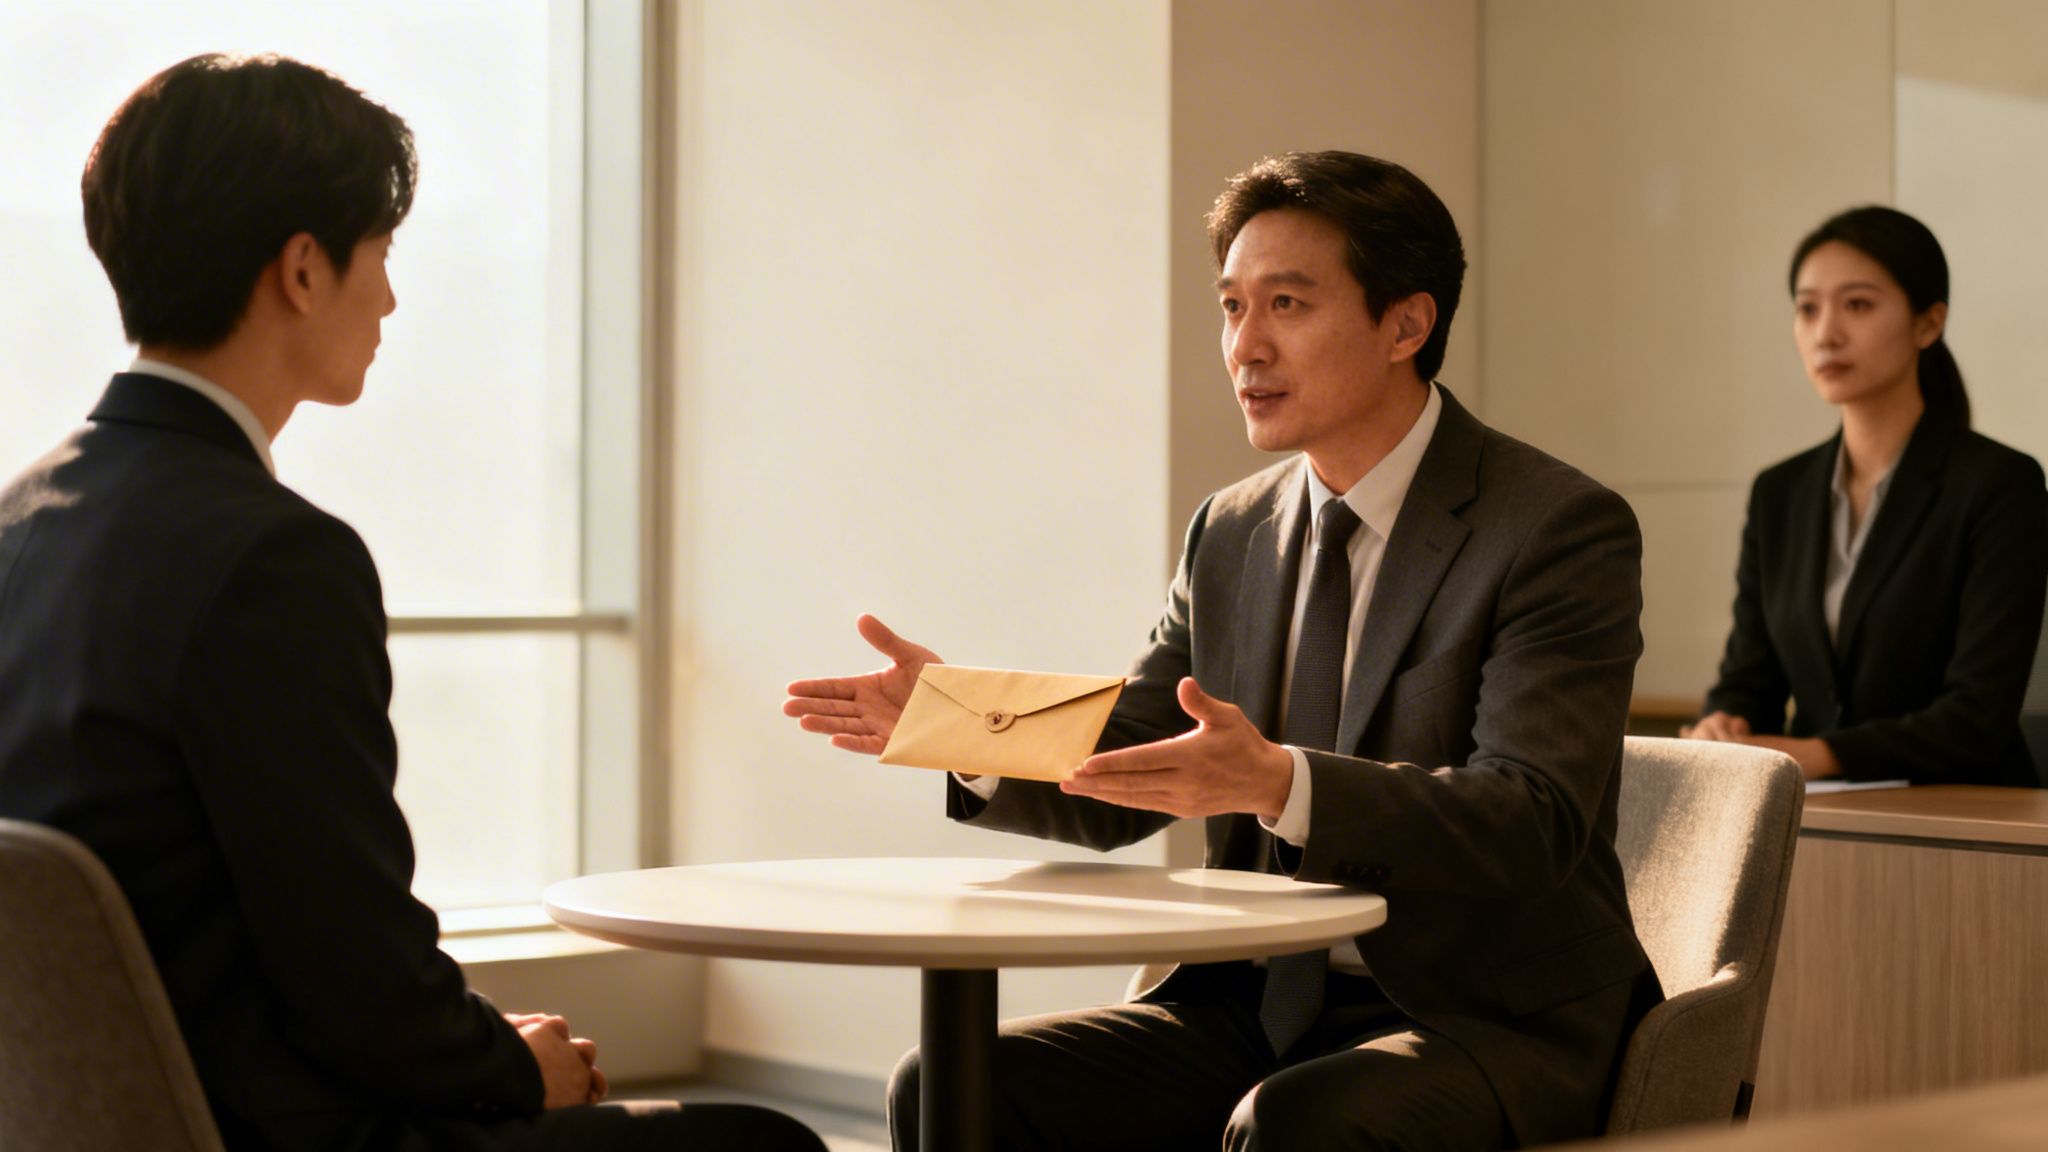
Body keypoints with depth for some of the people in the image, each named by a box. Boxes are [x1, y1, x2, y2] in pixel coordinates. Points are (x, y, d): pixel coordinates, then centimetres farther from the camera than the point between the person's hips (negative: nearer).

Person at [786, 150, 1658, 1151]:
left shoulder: (1564, 530, -10)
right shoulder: (1232, 533, 10)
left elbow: (1533, 822, -22)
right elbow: (1117, 789, 12)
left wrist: (1280, 784, -37)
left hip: (1490, 1022, -5)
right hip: (1260, 1004, 5)